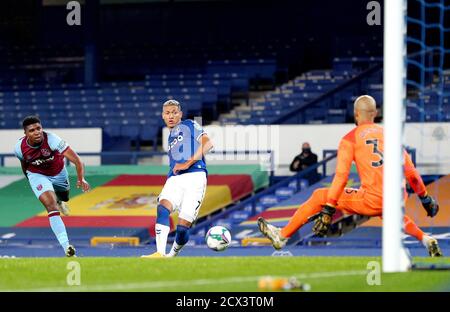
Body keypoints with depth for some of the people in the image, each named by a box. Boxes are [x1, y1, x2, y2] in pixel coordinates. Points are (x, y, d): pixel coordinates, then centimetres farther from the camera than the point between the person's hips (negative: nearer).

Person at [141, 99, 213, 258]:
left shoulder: (190, 126, 10)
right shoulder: (171, 136, 30)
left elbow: (207, 144, -6)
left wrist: (187, 163, -12)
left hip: (194, 176, -5)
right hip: (174, 179, 5)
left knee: (183, 226, -12)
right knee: (163, 208, -27)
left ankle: (173, 254, 16)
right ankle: (160, 253, -36)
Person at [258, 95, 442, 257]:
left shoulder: (351, 138, 4)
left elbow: (341, 176, -5)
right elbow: (410, 171, 16)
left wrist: (327, 211, -6)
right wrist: (425, 198, 26)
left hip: (371, 201, -5)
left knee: (320, 196, 11)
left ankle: (282, 236, 13)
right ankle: (425, 239, 23)